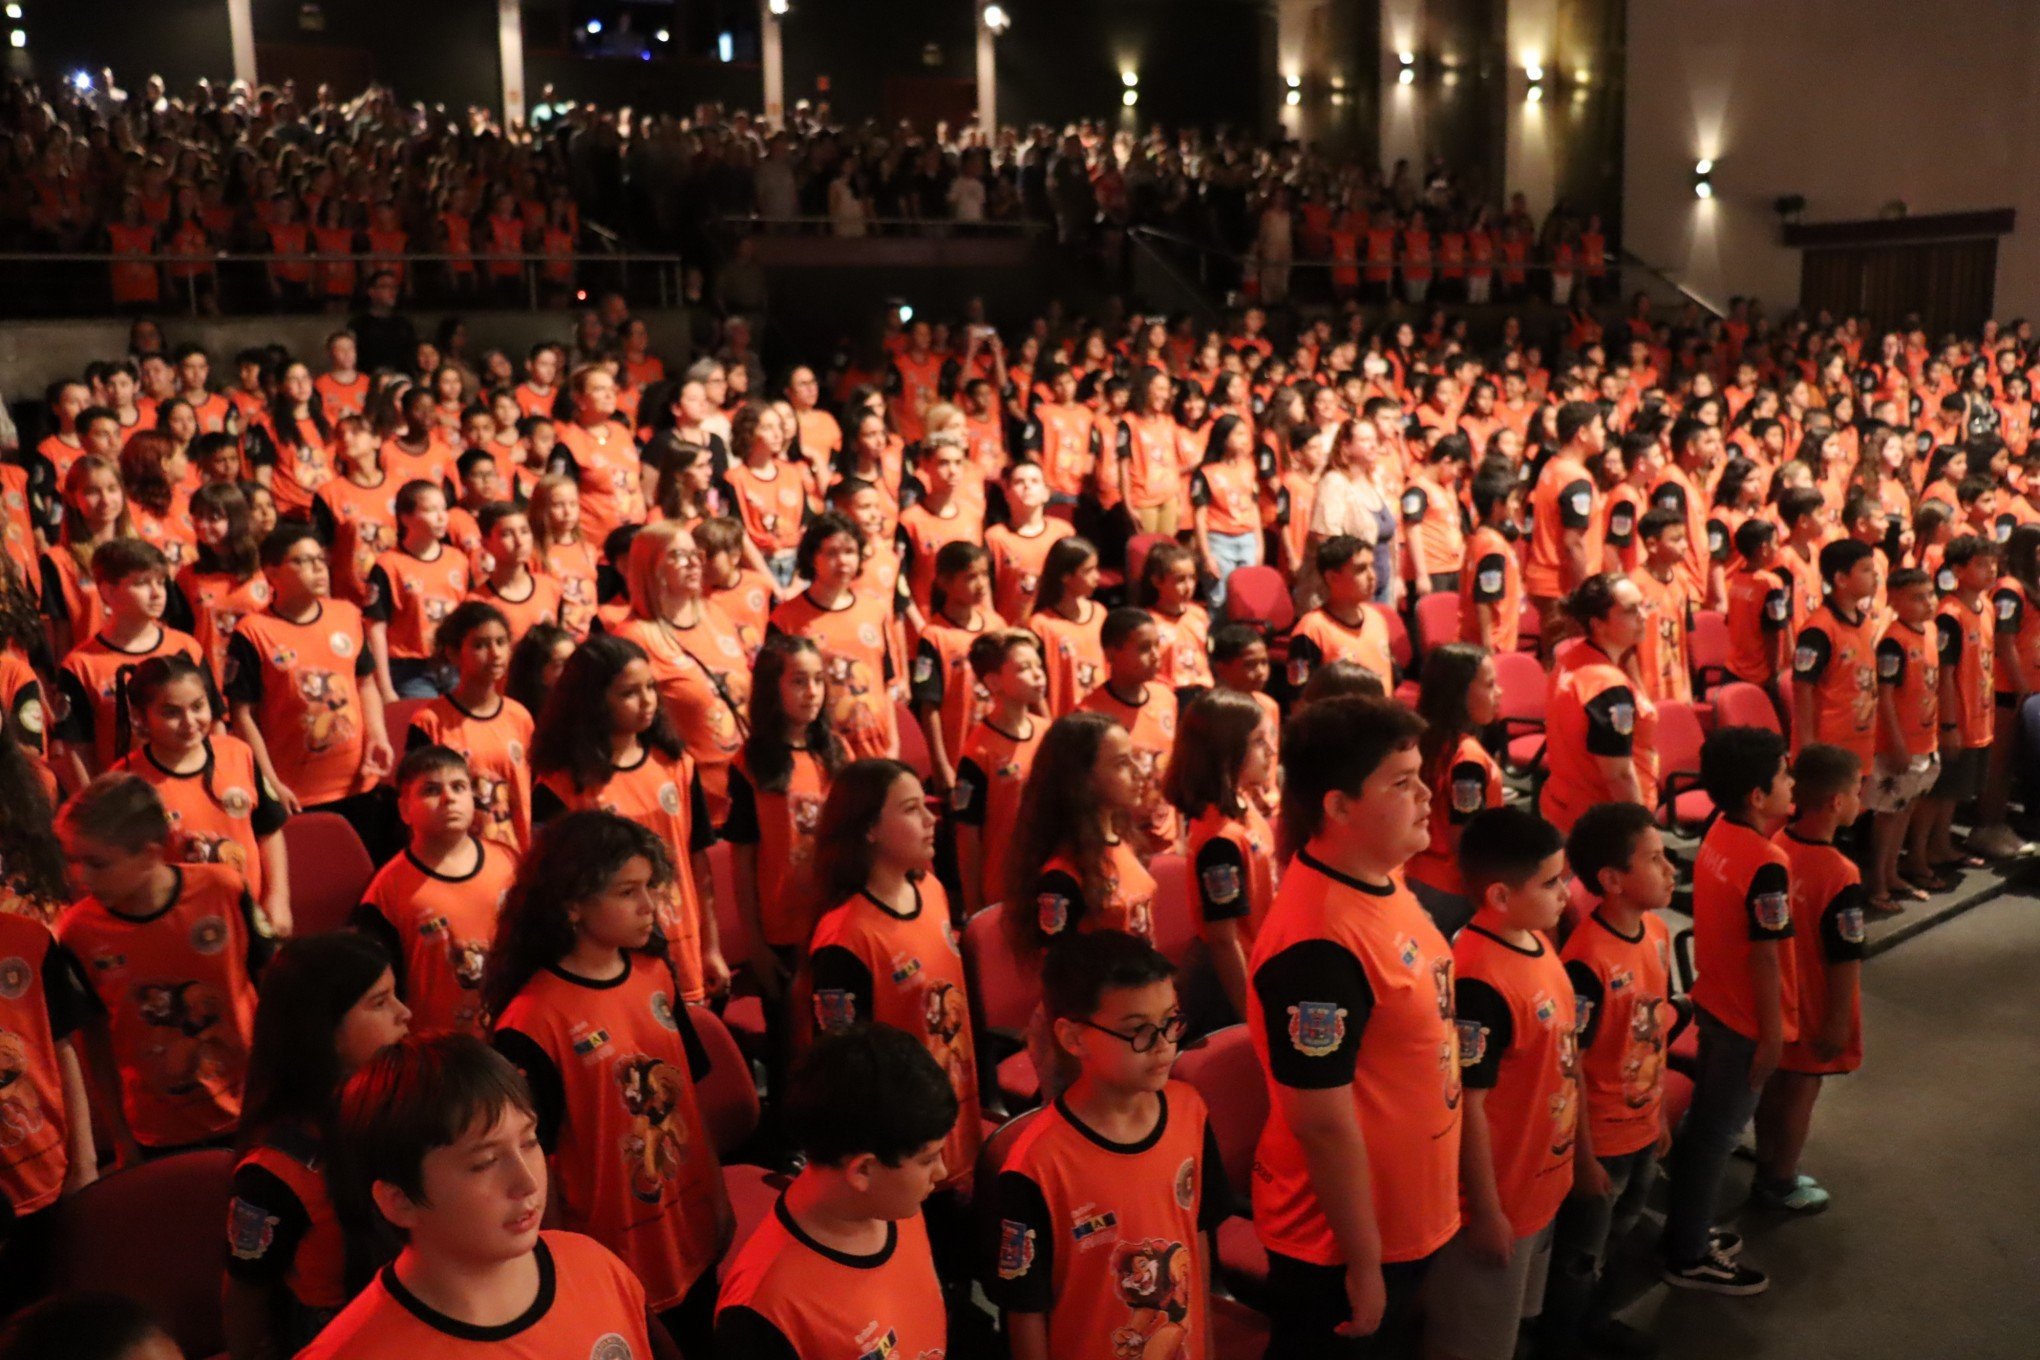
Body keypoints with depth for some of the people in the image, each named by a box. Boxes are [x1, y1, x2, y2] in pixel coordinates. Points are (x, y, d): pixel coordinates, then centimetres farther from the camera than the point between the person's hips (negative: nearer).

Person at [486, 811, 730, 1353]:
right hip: (613, 1262, -6)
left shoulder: (656, 972, -3)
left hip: (696, 1236, 6)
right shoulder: (534, 1022, -22)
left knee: (702, 1342, 24)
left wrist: (719, 1197, 8)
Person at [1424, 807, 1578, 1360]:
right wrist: (1485, 1210, -18)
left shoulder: (1540, 943, 0)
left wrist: (1583, 1149, 17)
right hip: (1498, 1200, -8)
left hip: (1542, 1184, 8)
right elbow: (1467, 1104, -24)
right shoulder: (1479, 982, -29)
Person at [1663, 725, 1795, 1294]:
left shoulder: (1719, 834, -3)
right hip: (1747, 1021, -8)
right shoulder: (1767, 867, -27)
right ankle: (1689, 1258, 20)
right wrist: (1772, 1033, -15)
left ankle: (1687, 1226, 37)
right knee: (1718, 1132, 6)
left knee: (1705, 1121, 22)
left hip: (1713, 1003, 8)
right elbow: (1764, 957, -22)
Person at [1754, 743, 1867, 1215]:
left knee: (1774, 1083, 22)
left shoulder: (1774, 847, -11)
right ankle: (1779, 1186, 30)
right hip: (1812, 1008, -6)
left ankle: (1768, 1167, 41)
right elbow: (1844, 961, -23)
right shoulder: (1841, 878, -30)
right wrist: (1838, 1022, -11)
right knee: (1800, 1092, 13)